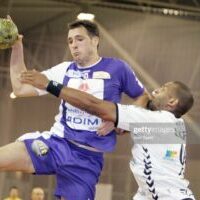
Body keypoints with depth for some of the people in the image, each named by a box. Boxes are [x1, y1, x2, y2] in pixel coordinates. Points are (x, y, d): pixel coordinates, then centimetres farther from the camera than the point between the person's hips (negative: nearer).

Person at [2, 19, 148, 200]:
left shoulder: (116, 68, 2)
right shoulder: (64, 70, 11)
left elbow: (143, 97, 10)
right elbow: (20, 88, 9)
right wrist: (17, 47, -1)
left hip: (87, 156, -2)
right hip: (56, 143, 2)